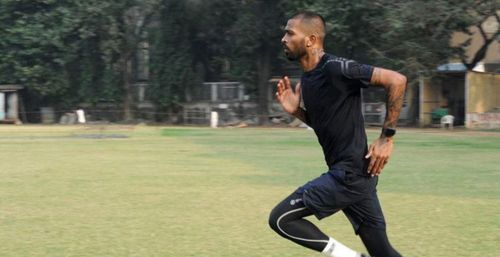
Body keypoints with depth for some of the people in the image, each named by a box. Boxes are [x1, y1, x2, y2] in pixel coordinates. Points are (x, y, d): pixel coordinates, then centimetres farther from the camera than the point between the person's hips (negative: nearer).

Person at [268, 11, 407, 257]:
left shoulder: (335, 68, -15)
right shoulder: (307, 79, 12)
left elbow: (397, 80, -18)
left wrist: (386, 137, -16)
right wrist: (295, 111, 7)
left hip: (350, 174, -9)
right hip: (355, 174, 9)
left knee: (280, 218, -6)